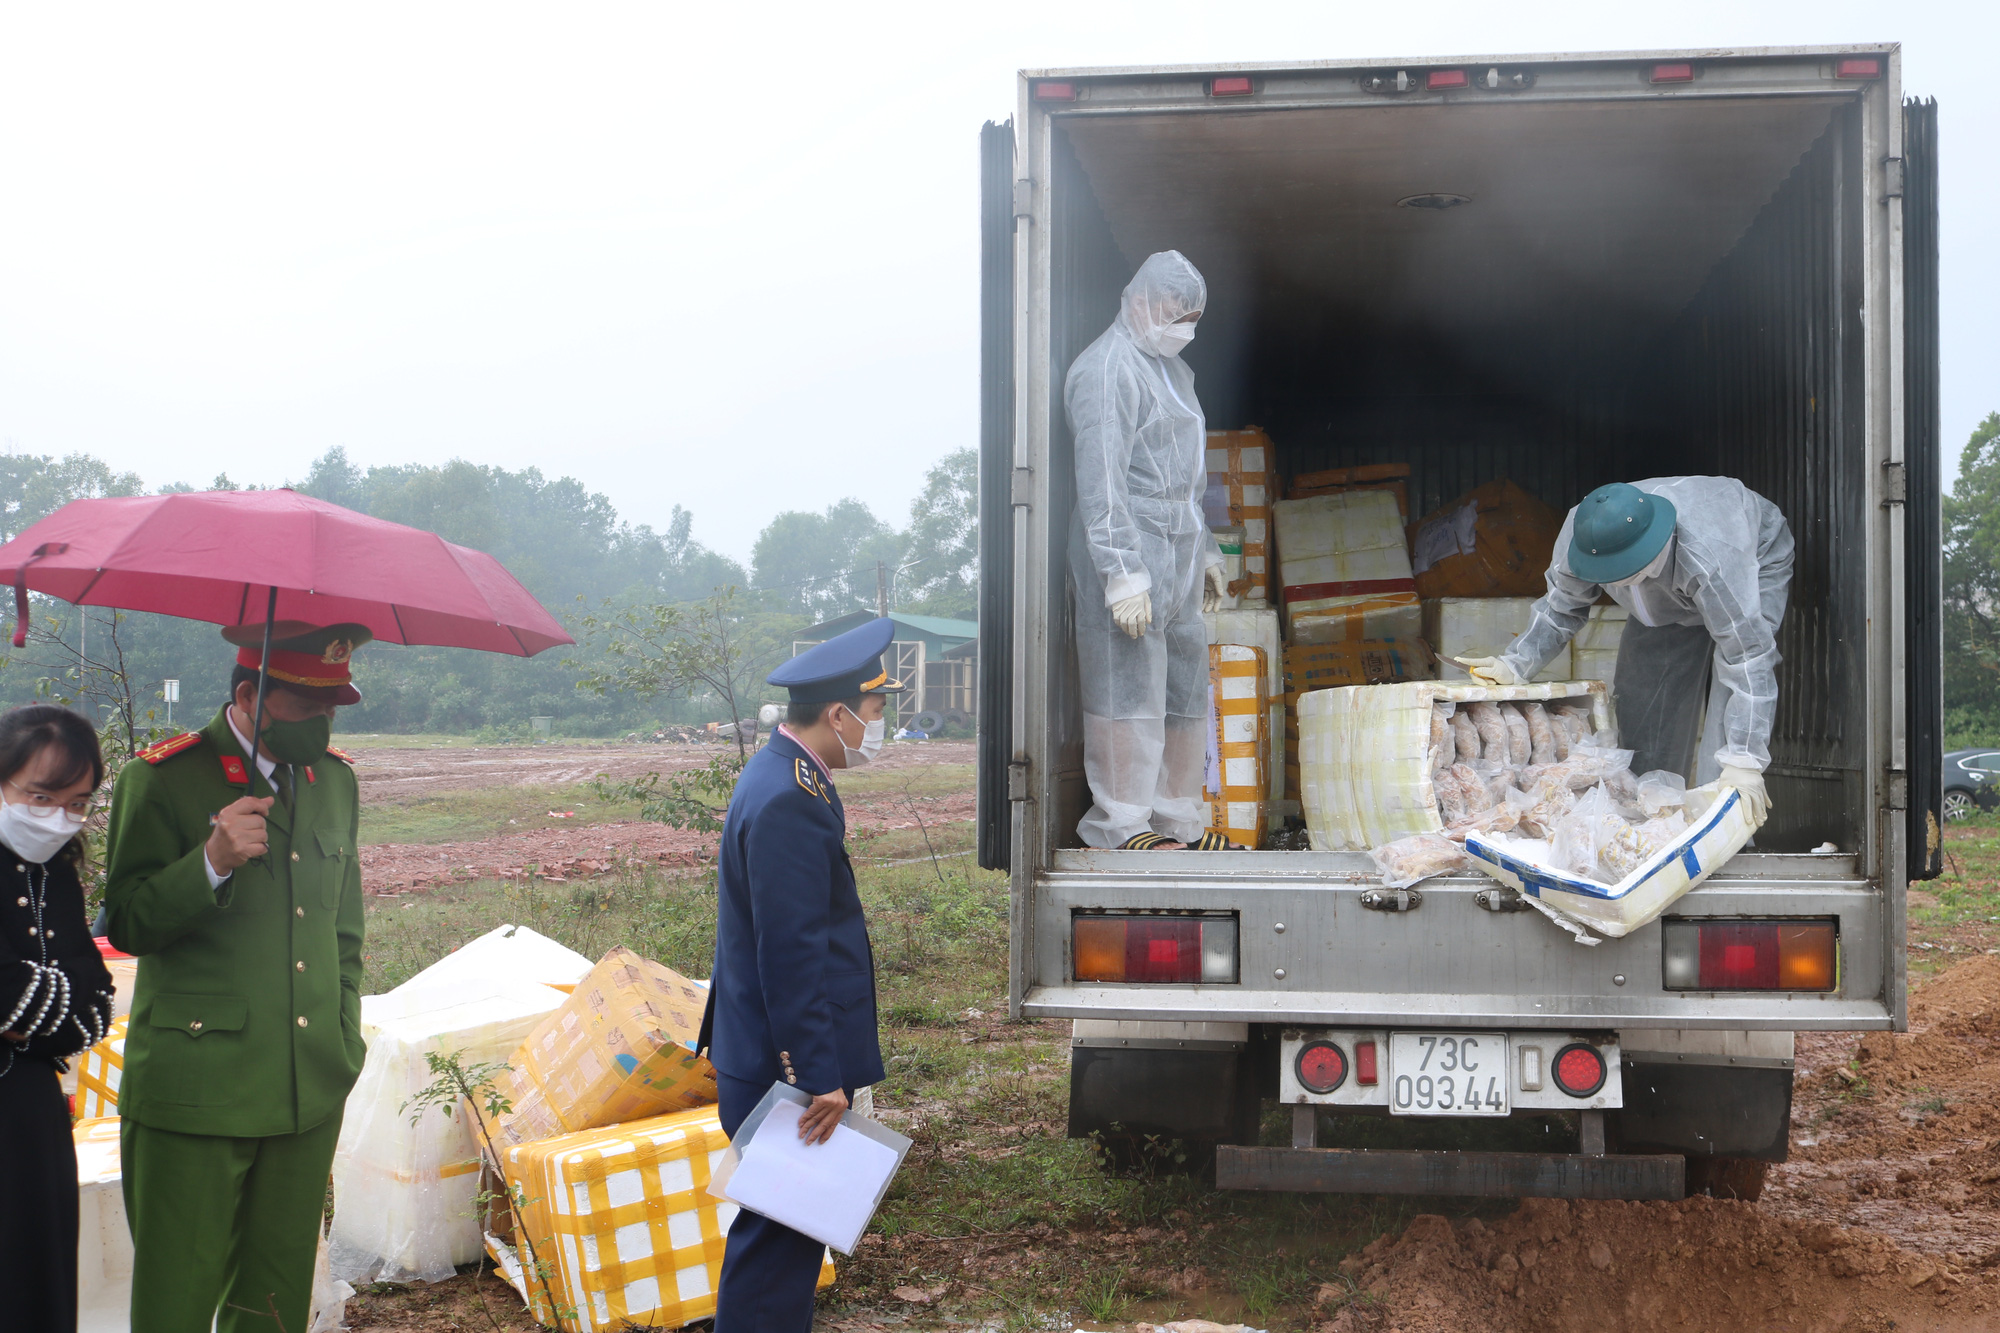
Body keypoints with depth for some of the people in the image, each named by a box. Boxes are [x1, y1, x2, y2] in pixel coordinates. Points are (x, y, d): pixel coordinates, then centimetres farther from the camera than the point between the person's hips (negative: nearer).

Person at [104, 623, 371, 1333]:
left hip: (311, 1092, 5)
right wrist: (212, 863, -22)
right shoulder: (163, 777, -5)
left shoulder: (335, 780, 13)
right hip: (195, 1091, -5)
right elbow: (126, 924, -7)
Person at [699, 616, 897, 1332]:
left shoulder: (782, 776, 11)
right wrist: (819, 1078, -22)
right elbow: (790, 952, -25)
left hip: (770, 1056, 11)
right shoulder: (789, 802, -23)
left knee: (784, 1226, 17)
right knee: (779, 1232, -2)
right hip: (785, 1061, -10)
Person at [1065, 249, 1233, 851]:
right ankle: (1120, 825, 0)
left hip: (1179, 551, 9)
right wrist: (1124, 574, -21)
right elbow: (1101, 485, -17)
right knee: (1129, 688, -7)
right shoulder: (1107, 370, -11)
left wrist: (1206, 552, 26)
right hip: (1128, 549, -9)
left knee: (1186, 687, 10)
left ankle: (1179, 820, 18)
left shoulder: (1172, 368, 20)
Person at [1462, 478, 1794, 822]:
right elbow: (1562, 607, -11)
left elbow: (1747, 652, -46)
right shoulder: (1581, 534, -31)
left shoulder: (1706, 558, -48)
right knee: (1639, 696, -3)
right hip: (1670, 592, 6)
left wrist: (1743, 761, -50)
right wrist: (1514, 664, -25)